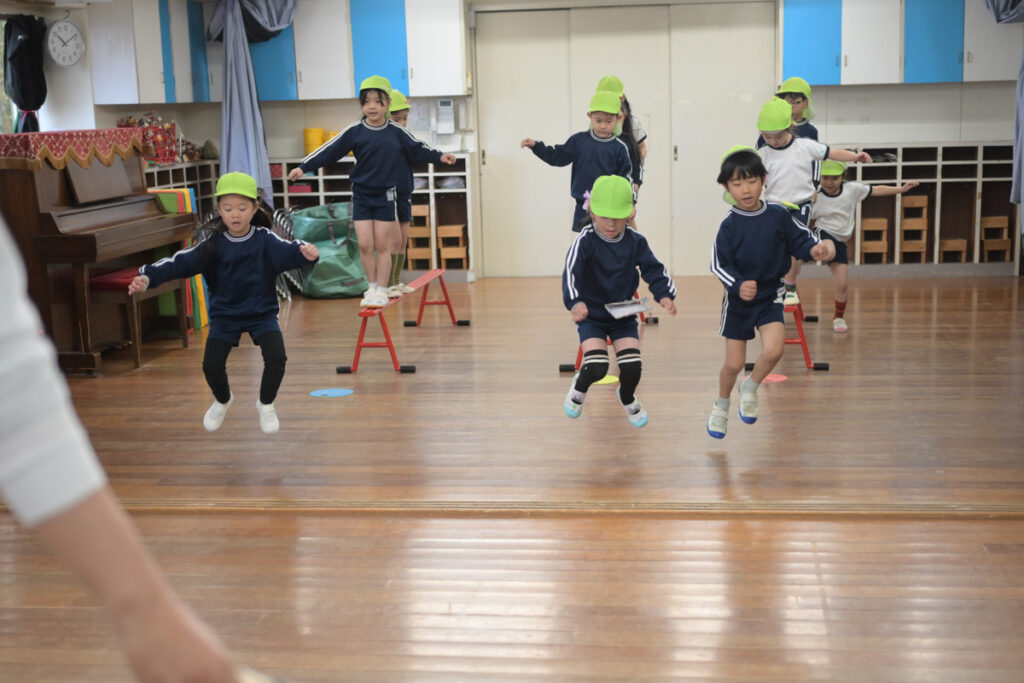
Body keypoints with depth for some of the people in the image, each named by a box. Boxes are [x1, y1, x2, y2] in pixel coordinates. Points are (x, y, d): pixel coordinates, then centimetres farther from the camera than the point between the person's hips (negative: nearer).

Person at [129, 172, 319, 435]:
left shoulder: (265, 240, -11)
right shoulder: (213, 245, -8)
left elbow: (287, 252, -28)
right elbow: (181, 262, -15)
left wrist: (305, 252, -52)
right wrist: (149, 277, -30)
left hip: (262, 313, -1)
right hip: (224, 315, 1)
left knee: (276, 358, -20)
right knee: (211, 366, -10)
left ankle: (266, 404, 11)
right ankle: (222, 400, 27)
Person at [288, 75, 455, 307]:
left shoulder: (396, 132, -1)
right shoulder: (354, 132, -3)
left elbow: (417, 148, 13)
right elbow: (330, 150, -2)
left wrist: (439, 156, 8)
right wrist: (304, 167, -5)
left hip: (386, 194, 0)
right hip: (361, 194, 1)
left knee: (383, 245, 3)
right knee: (364, 245, -2)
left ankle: (382, 290, 14)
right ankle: (372, 287, 15)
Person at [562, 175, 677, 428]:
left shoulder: (635, 241, -8)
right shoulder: (585, 241, -20)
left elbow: (654, 270, -7)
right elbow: (571, 272, -33)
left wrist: (665, 295, -27)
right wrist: (575, 302, -51)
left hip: (623, 314, 3)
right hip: (591, 315, -3)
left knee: (633, 367, -6)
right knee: (597, 367, -18)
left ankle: (627, 397, 31)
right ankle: (579, 387, 20)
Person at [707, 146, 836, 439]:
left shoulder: (779, 215, -7)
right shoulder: (729, 225, -13)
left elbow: (801, 239, 1)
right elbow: (718, 264, -14)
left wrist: (818, 248, -21)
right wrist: (737, 285, -32)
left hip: (770, 296, 1)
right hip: (737, 301, -1)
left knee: (773, 351, -22)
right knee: (734, 363, 5)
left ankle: (750, 388, 10)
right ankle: (721, 406, 35)